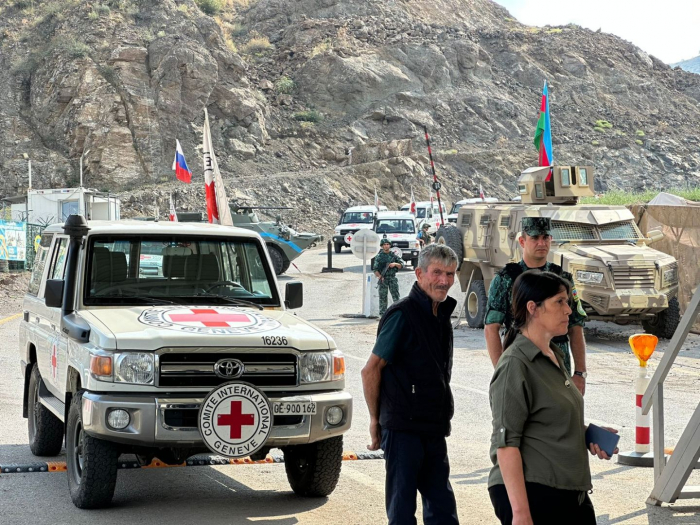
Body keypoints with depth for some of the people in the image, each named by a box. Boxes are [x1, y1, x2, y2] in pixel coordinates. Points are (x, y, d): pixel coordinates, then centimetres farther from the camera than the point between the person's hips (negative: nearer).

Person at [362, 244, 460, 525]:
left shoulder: (442, 315, 13)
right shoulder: (402, 314, -12)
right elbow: (371, 370, -12)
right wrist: (376, 419, -7)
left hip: (434, 430, 8)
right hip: (403, 428, -8)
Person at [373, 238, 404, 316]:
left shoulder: (394, 255, 6)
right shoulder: (379, 256, 4)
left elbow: (402, 265, 6)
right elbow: (375, 269, 1)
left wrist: (395, 264, -14)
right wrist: (379, 276, -16)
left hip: (392, 278, 0)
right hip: (383, 279, 0)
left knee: (396, 295, -5)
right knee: (383, 298, 1)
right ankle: (382, 314, 6)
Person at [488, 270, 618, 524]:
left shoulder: (554, 357, 14)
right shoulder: (516, 365, -13)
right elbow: (505, 444, -18)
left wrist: (589, 434, 8)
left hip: (571, 493, 9)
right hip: (532, 494, -8)